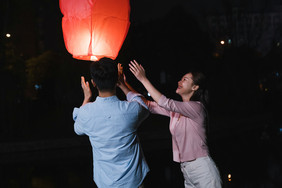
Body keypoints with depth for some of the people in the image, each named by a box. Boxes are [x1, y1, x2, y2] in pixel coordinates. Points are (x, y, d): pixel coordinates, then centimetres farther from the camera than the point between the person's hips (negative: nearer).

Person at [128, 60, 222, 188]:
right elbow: (149, 105, 6)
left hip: (202, 169, -7)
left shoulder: (197, 107, -14)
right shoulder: (175, 109, 9)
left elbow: (166, 103, -24)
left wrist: (143, 79, -23)